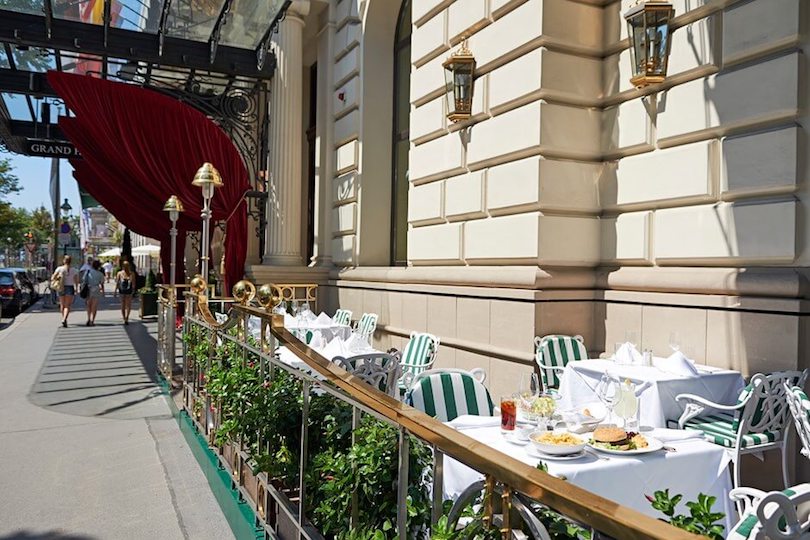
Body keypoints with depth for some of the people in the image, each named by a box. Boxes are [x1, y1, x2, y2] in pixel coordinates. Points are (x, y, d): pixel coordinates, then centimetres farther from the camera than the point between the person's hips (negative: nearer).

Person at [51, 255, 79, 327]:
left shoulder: (59, 269, -3)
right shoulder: (73, 270, -3)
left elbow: (52, 278, -5)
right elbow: (76, 281, 0)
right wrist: (76, 288, 16)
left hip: (61, 288, 2)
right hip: (70, 288, -2)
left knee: (62, 304, 19)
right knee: (67, 306, -3)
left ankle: (64, 319, 28)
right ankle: (64, 319, -22)